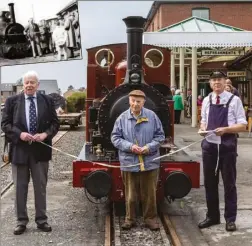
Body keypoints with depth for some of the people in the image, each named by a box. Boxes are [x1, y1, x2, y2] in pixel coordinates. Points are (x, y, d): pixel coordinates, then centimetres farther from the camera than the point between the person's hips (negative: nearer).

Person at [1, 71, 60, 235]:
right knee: (20, 187, 7)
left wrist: (45, 134, -14)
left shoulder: (47, 101, 4)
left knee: (41, 186, 8)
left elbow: (55, 123, 4)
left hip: (40, 149, 1)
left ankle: (41, 219, 20)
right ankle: (22, 221, 18)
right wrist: (19, 134, -16)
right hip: (19, 149, 0)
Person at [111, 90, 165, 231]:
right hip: (129, 163, 0)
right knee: (130, 194, 10)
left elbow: (160, 136, 3)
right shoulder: (122, 118, -1)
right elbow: (115, 138, 0)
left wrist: (149, 147, -13)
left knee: (149, 193, 9)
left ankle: (150, 218, 23)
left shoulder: (152, 116, 0)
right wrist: (129, 146, -15)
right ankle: (130, 219, 24)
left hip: (150, 162, 0)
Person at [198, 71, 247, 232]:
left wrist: (225, 129, -21)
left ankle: (230, 219, 20)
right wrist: (203, 128, -4)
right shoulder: (206, 101, 8)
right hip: (209, 145, 5)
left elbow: (243, 125, -7)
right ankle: (212, 216, 29)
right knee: (210, 183, 13)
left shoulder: (234, 100, -6)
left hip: (227, 145, -4)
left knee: (229, 183, 7)